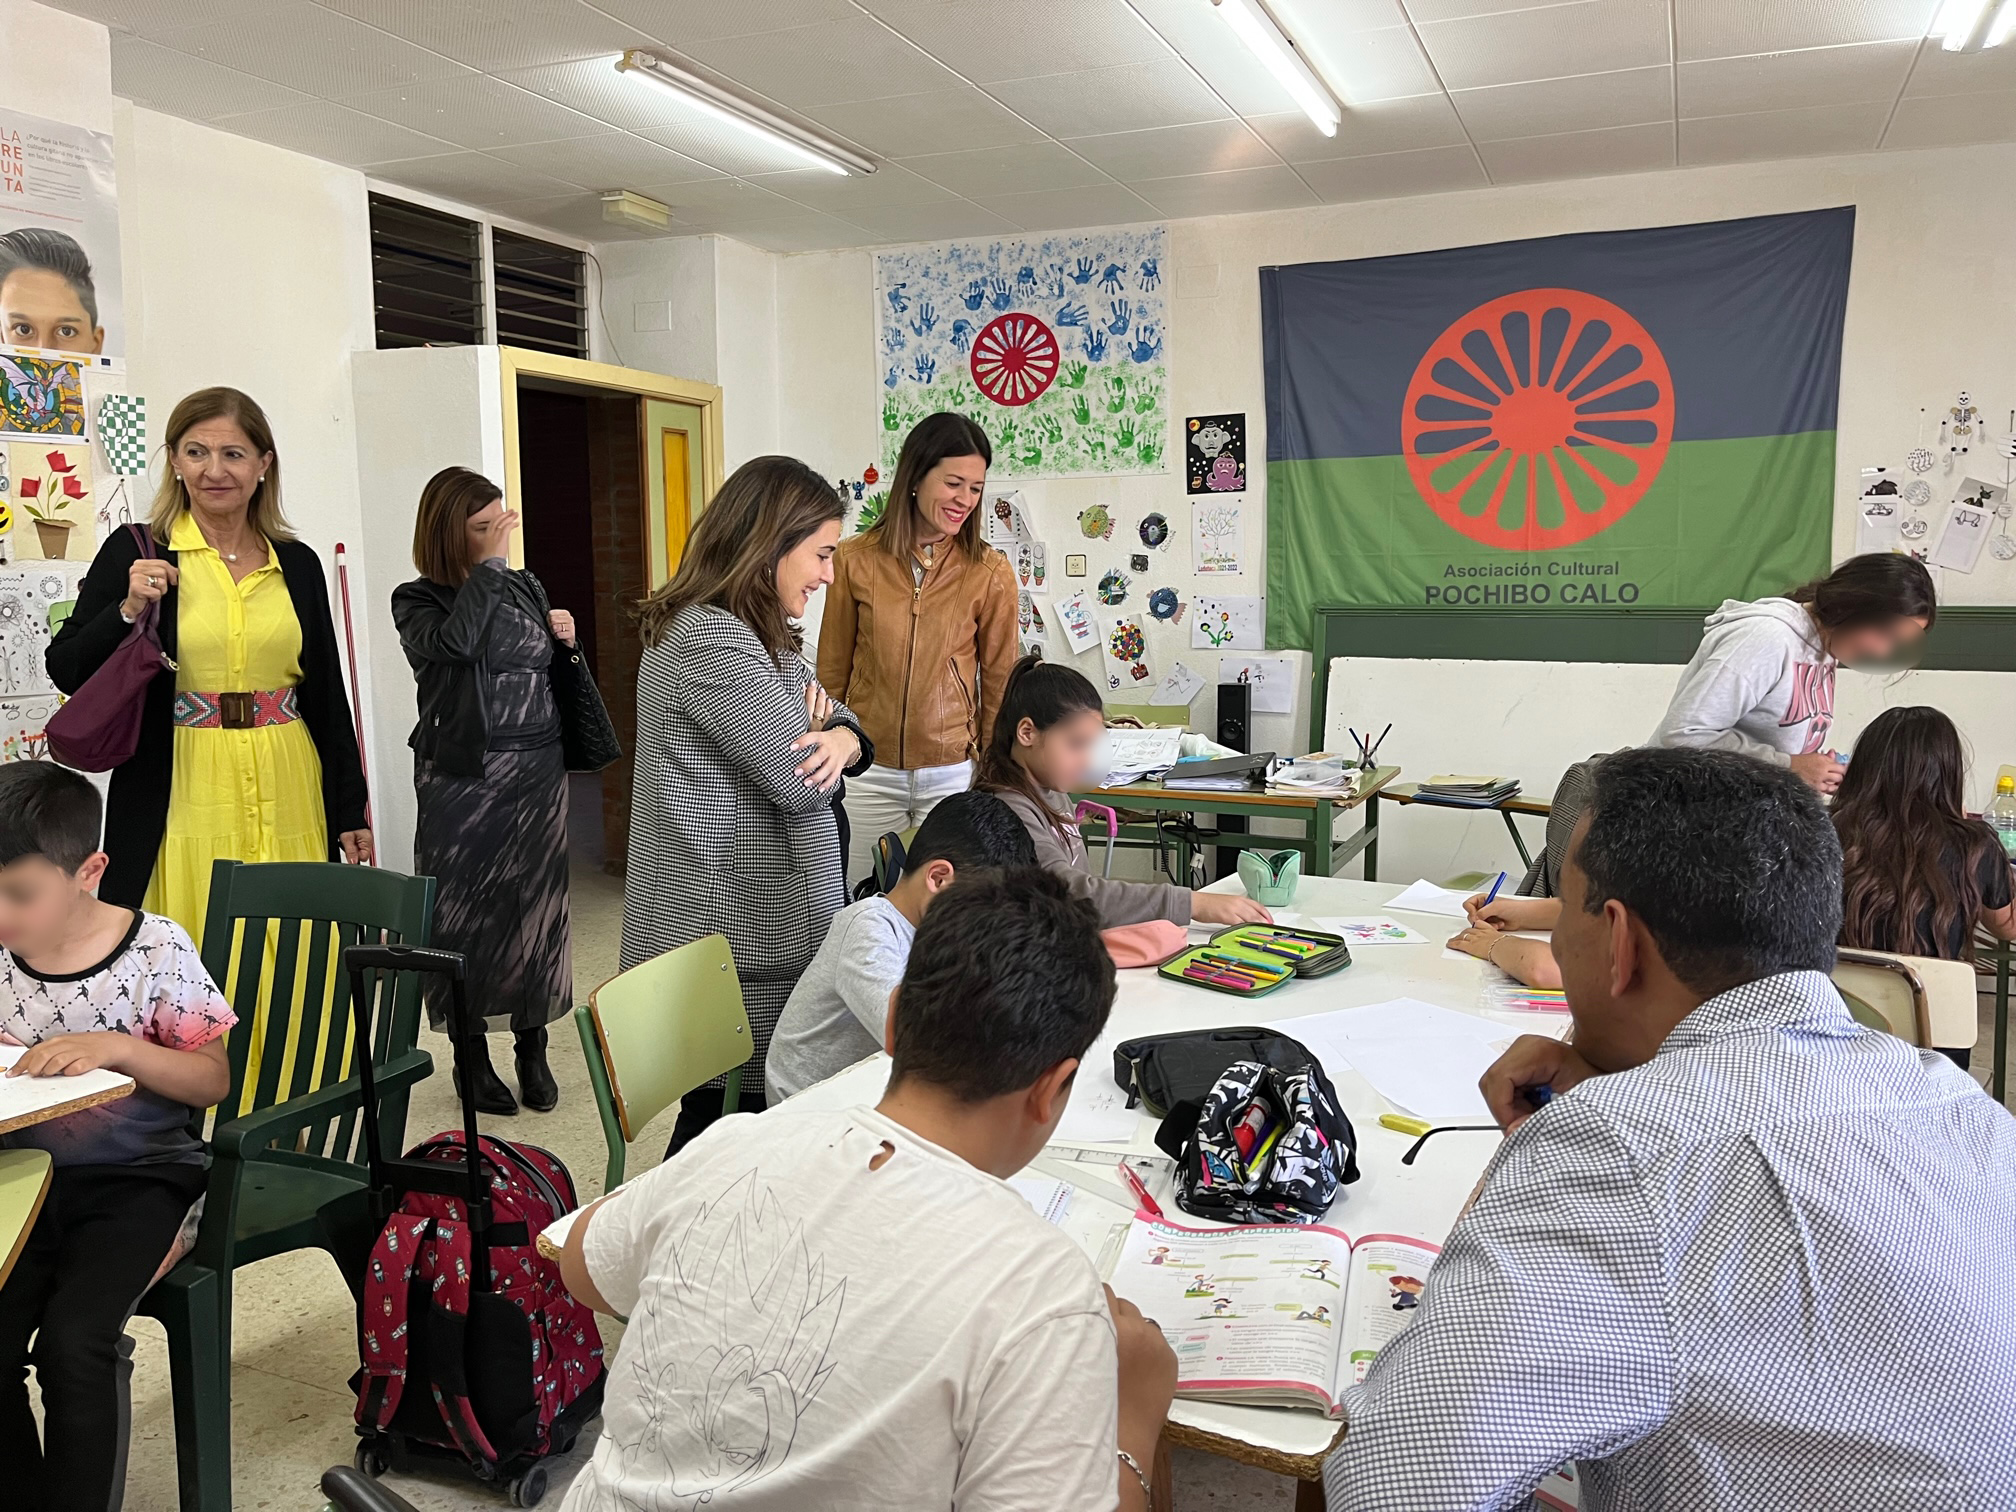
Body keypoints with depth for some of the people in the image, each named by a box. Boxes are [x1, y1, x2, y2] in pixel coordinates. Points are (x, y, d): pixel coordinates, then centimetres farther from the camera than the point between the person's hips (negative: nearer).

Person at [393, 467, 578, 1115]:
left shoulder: (526, 588, 10)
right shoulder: (417, 600, -1)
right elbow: (454, 642, -25)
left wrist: (566, 641, 1)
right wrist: (489, 563, -17)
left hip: (538, 773, 3)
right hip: (462, 778, -3)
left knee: (537, 908, 7)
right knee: (466, 914, 3)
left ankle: (532, 1051, 21)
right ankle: (474, 1057, 19)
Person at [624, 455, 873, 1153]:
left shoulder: (749, 635, 15)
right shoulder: (712, 640, -19)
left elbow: (844, 729, 14)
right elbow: (804, 783, -21)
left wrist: (843, 738, -10)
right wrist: (819, 742, 2)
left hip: (740, 927, 10)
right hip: (736, 932, -10)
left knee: (715, 1112, 15)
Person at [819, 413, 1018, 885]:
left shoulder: (990, 573, -2)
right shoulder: (856, 560, 0)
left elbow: (998, 682, 5)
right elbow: (832, 671, 8)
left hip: (953, 774, 0)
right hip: (867, 773, 1)